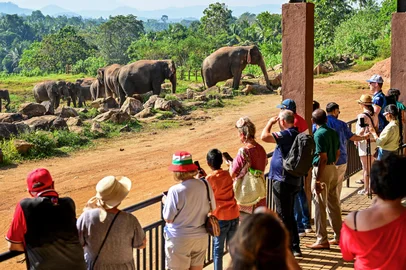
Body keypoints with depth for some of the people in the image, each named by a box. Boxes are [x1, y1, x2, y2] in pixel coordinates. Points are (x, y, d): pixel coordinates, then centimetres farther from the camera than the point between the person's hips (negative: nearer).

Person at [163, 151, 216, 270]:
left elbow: (168, 218, -13)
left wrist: (165, 202, 3)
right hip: (201, 237, 5)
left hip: (179, 239, -5)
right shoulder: (205, 185, -7)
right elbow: (212, 208, 7)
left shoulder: (175, 191, -21)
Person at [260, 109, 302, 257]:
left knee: (284, 216, -1)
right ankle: (295, 247, 26)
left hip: (283, 182, -10)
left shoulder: (287, 134, -20)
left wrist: (270, 122, -12)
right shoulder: (296, 134, 10)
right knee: (289, 215, 19)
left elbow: (264, 136, -26)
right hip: (293, 180, 10)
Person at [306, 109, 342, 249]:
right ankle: (339, 236, 23)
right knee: (334, 203, 15)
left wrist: (318, 180, -19)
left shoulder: (319, 134, -16)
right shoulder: (334, 132, 8)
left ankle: (322, 240, 2)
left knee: (320, 205, -2)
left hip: (322, 169, -8)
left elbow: (323, 158, -20)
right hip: (333, 169, 8)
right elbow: (337, 153, 13)